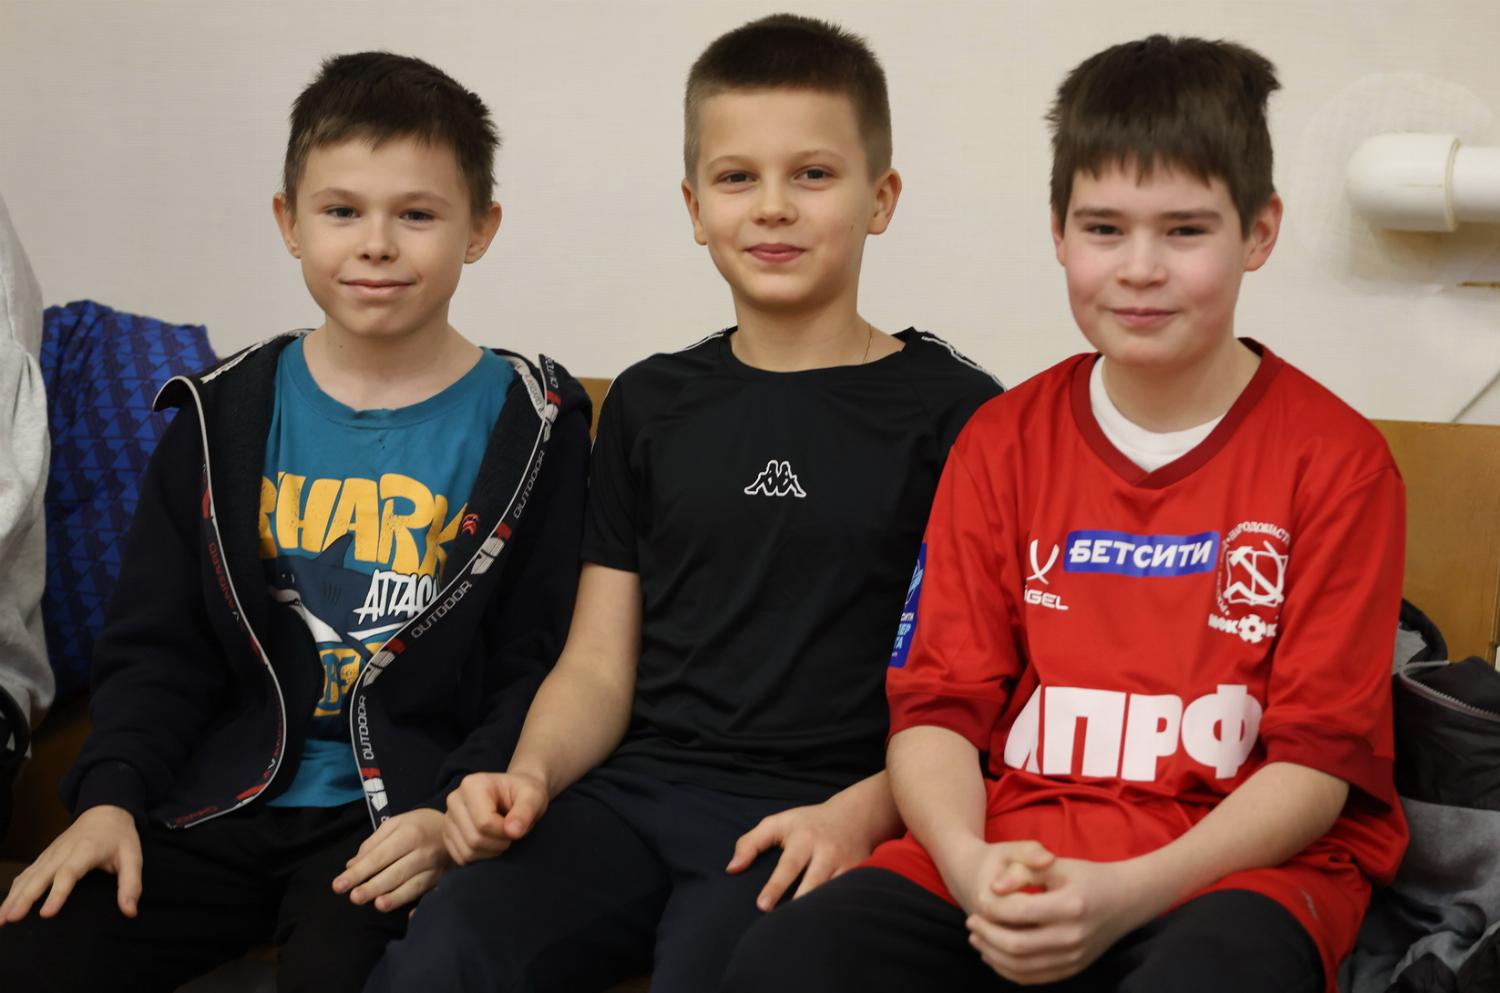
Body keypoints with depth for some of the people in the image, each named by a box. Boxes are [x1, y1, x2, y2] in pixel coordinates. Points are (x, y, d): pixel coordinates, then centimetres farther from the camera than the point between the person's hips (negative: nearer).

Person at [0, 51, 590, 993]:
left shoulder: (528, 427, 0)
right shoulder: (224, 419, 9)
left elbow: (539, 667, -2)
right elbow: (156, 645, 11)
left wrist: (450, 817, -16)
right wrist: (111, 795, -5)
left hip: (401, 817, -3)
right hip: (220, 802, 4)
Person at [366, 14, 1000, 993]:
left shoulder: (949, 410, 3)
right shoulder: (649, 404, 16)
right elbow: (599, 664, 14)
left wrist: (859, 813, -15)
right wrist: (531, 776, -5)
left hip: (807, 819, -2)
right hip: (632, 791, 3)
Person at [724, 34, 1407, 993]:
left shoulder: (1337, 460, 0)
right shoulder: (1002, 440, 11)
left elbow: (1318, 756, -4)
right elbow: (937, 702, 5)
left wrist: (1130, 894, -18)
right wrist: (970, 866, -16)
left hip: (1238, 863, -3)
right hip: (1014, 853, 3)